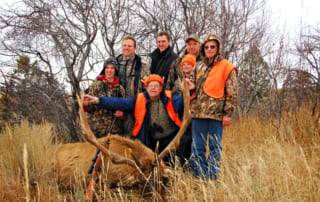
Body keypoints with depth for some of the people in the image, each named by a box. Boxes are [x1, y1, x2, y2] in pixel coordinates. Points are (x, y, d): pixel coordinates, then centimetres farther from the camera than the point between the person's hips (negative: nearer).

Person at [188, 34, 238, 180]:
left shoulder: (226, 67, 0)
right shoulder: (198, 66, 15)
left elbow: (232, 93, -4)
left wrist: (228, 113, -10)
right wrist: (190, 107, 13)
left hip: (216, 113, -5)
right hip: (198, 112, 5)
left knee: (214, 147, 3)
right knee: (197, 147, 8)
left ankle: (212, 177, 9)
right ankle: (199, 177, 17)